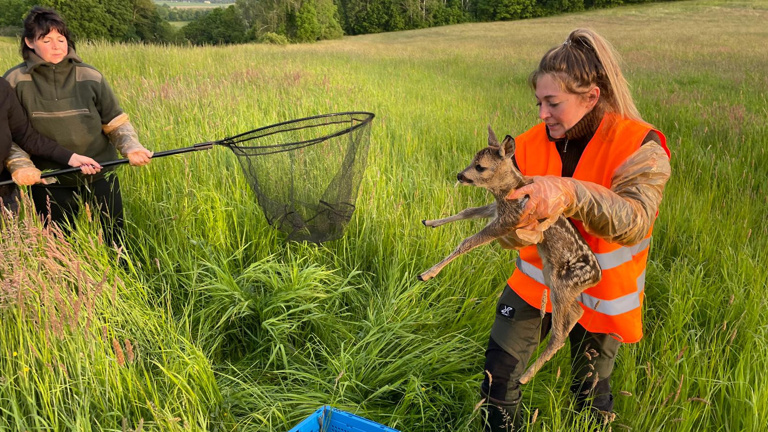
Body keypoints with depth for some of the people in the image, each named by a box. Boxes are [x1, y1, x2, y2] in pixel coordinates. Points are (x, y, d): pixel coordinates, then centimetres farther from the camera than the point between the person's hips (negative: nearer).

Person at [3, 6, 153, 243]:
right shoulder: (15, 81, -3)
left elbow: (116, 121, 1)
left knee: (113, 242, 10)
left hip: (100, 178, 1)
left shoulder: (90, 76, -3)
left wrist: (131, 146, -17)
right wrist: (19, 163, -17)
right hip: (49, 184, 0)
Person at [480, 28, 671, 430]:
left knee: (591, 393, 16)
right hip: (536, 285, 3)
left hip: (599, 295, -2)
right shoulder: (531, 145, -9)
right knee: (499, 370, 4)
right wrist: (521, 228, -37)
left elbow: (634, 221, -35)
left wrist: (567, 193, -51)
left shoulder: (638, 145, -20)